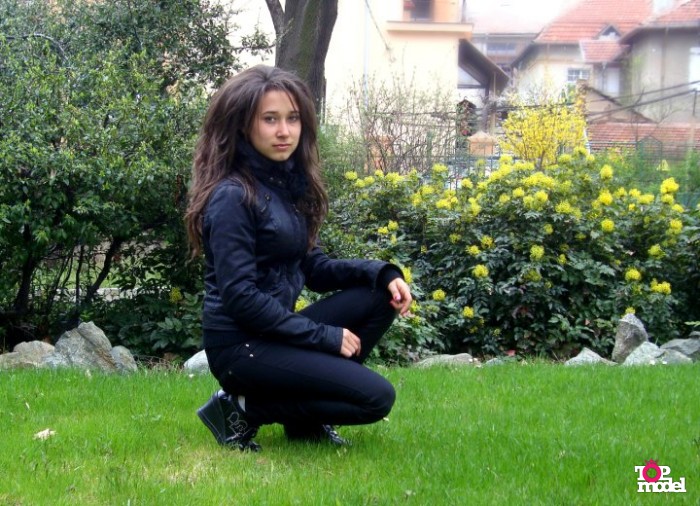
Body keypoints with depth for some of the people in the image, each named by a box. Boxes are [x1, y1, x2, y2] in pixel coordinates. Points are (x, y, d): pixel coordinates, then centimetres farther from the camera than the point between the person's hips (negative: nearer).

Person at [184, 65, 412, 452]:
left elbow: (313, 268, 13)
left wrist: (380, 272, -4)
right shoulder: (233, 196, -16)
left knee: (381, 294, -1)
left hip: (276, 333, 8)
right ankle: (244, 408, -3)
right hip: (240, 346, -8)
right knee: (375, 397, -15)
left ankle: (307, 417, 4)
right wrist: (325, 336, -16)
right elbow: (239, 297, -20)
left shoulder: (289, 184, 9)